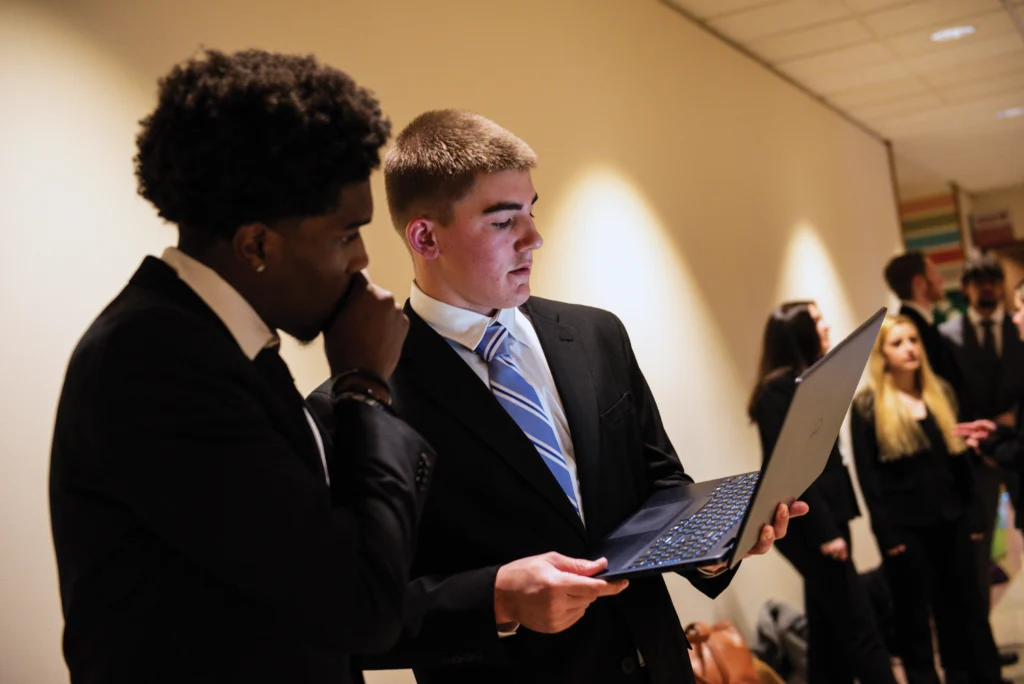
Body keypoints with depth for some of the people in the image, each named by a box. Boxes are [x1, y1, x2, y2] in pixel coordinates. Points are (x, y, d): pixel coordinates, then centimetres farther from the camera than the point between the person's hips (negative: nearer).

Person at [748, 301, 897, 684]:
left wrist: (832, 524, 10)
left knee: (829, 631, 12)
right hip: (806, 526, -9)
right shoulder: (778, 389, -12)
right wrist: (824, 531, -18)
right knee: (860, 628, -6)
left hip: (823, 520, 9)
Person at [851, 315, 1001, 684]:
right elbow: (868, 477, -8)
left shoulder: (940, 393, 9)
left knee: (966, 607, 11)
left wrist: (972, 510, 7)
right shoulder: (867, 407, -6)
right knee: (914, 615, 8)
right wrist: (886, 532, -11)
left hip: (950, 520, 4)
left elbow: (957, 456, 11)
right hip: (905, 526, -4)